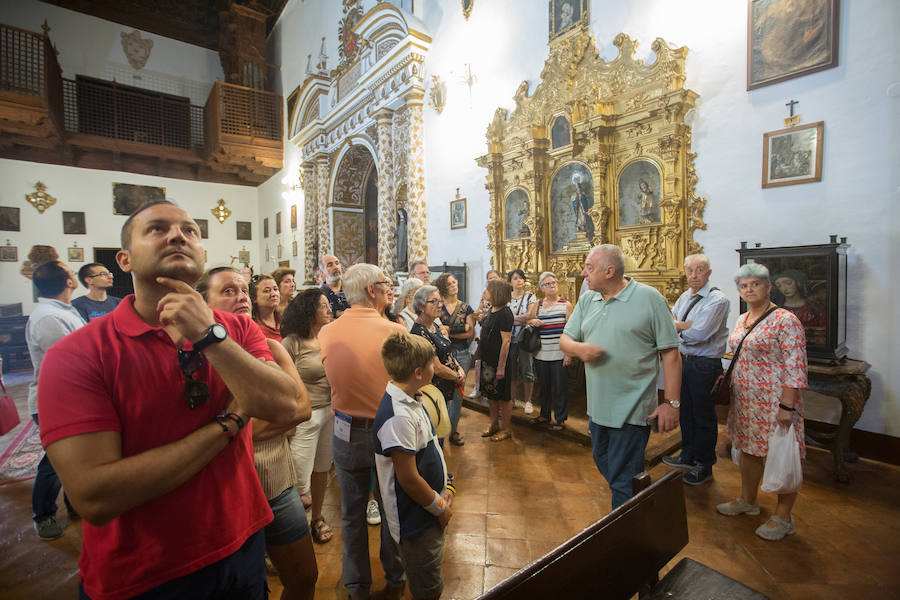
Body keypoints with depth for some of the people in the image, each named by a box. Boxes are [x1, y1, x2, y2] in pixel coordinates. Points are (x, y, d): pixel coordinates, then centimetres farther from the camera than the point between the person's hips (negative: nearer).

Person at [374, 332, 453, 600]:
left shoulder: (410, 400, -1)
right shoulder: (398, 417, -31)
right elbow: (408, 478, -26)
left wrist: (442, 489, 7)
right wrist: (440, 508, -12)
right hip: (417, 520, -8)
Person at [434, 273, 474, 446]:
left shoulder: (466, 308, 8)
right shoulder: (438, 306, 2)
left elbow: (471, 334, -1)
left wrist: (449, 331, -11)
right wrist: (462, 329, -12)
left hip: (462, 354, 2)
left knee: (458, 393, 7)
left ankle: (453, 429, 21)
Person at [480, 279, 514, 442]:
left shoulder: (505, 313, -18)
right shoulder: (491, 311, 9)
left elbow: (506, 341, -21)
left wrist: (501, 366, -22)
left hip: (500, 361, -9)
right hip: (488, 360, 9)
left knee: (503, 397, 5)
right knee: (491, 395, 18)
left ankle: (506, 429, 20)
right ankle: (494, 425, 33)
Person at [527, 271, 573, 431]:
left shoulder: (566, 305, -1)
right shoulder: (538, 304, 6)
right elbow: (527, 319, 17)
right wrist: (532, 321, -7)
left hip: (559, 355, -3)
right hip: (541, 354, 3)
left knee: (560, 387, 5)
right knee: (544, 386, 15)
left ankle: (560, 419, 20)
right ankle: (544, 414, 32)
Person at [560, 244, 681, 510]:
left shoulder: (649, 298, -9)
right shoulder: (587, 300, 7)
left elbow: (670, 353, -9)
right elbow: (564, 339, 9)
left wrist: (671, 402, -12)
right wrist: (579, 348, -14)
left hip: (632, 409, -6)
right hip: (597, 406, 7)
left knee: (623, 480, 3)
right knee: (604, 466, 22)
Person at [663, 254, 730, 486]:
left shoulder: (717, 300, -15)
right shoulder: (684, 297, 10)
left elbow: (699, 334, -23)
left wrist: (678, 327, -6)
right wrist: (688, 325, -13)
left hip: (705, 365, -7)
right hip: (684, 360, 7)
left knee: (704, 417, 6)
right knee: (685, 412, 18)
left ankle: (704, 466, 23)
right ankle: (688, 456, 35)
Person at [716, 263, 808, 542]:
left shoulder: (785, 320, -14)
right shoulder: (741, 320, 10)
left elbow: (795, 367, -17)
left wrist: (787, 406, -20)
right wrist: (728, 381, 15)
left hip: (774, 401, -7)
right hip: (745, 399, 7)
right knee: (748, 450, 18)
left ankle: (783, 517, 22)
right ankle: (747, 500, 34)